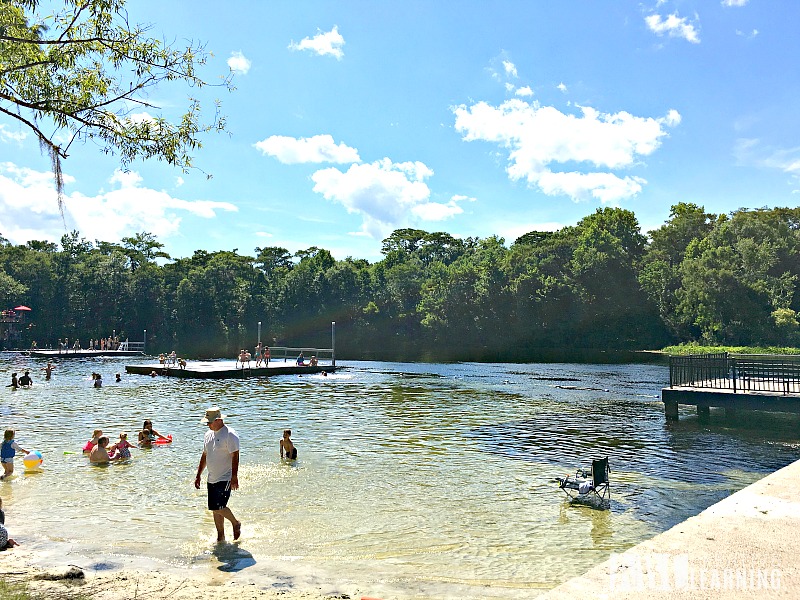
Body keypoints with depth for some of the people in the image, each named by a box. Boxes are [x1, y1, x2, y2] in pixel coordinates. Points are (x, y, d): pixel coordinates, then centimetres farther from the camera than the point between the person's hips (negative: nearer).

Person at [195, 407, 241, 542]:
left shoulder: (230, 435, -14)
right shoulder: (208, 435, 11)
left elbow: (235, 457, -17)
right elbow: (204, 456, 20)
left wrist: (234, 478, -22)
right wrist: (198, 475, 18)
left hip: (225, 479, -8)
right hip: (211, 479, 8)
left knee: (219, 507, -12)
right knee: (214, 509, 10)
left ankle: (236, 523, 13)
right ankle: (221, 537, 22)